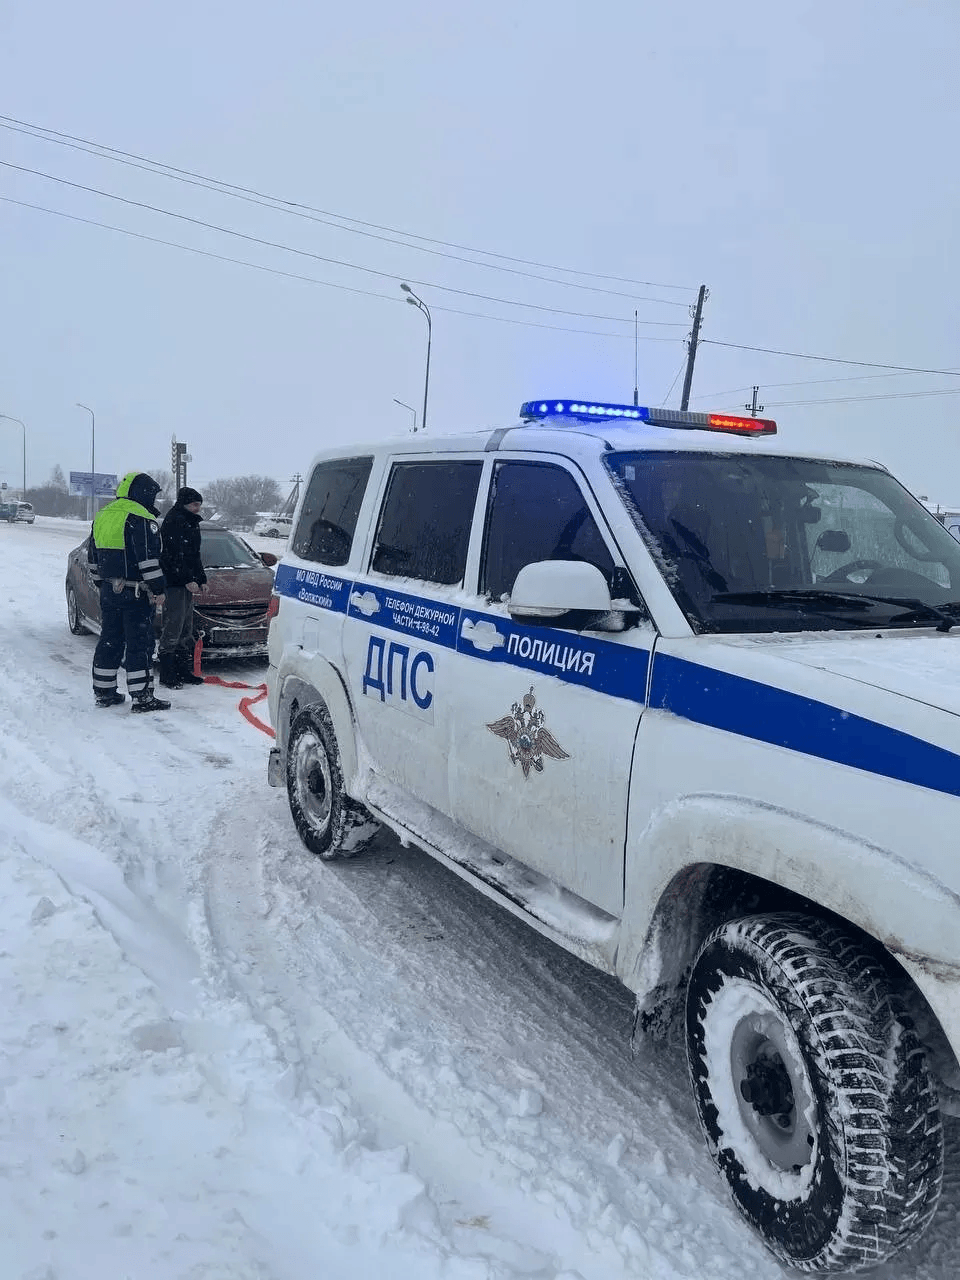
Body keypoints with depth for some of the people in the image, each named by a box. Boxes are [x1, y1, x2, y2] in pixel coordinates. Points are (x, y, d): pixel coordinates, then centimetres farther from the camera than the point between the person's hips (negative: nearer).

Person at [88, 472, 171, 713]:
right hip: (135, 593, -8)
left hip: (109, 591, 8)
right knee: (139, 643, -5)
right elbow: (149, 559, -19)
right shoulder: (141, 519, -14)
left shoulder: (103, 516, 14)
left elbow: (93, 555, 20)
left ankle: (103, 692, 22)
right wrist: (158, 589, -14)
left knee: (109, 641, 15)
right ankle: (141, 697, -4)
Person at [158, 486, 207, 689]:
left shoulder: (191, 523, 19)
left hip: (187, 583, 10)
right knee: (173, 628, -8)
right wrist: (188, 580, -23)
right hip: (173, 583, -10)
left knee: (186, 629, 12)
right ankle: (167, 675, -3)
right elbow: (174, 556, -20)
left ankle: (184, 671, 19)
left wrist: (201, 579, 20)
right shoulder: (173, 522, -12)